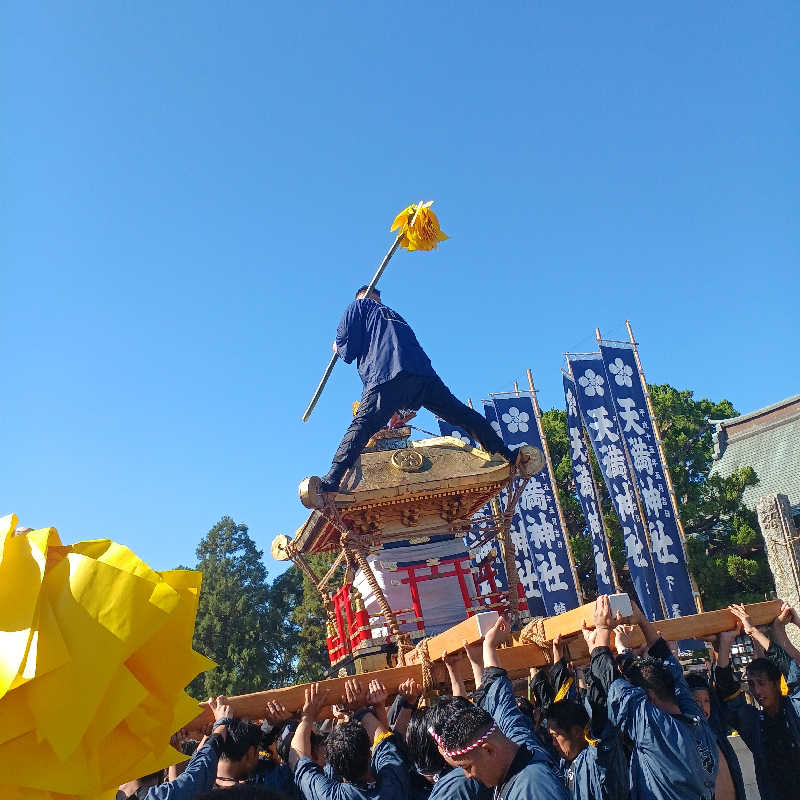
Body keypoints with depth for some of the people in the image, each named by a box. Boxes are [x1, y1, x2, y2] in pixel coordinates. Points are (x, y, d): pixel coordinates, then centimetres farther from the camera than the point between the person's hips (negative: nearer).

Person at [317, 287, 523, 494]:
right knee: (464, 416, 11)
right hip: (424, 374, 6)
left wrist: (339, 348, 36)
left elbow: (346, 344, 9)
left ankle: (331, 482, -29)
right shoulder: (394, 315, 41)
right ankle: (508, 457, 12)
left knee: (361, 426, -14)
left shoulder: (359, 306, 24)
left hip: (386, 377, -5)